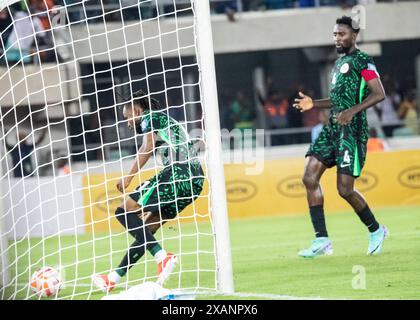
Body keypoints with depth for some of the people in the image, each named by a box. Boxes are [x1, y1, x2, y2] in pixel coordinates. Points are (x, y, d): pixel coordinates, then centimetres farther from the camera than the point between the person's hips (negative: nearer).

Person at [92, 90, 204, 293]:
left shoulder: (149, 118, 5)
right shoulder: (168, 121, 32)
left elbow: (148, 147, -12)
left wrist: (128, 177, -14)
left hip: (178, 173, -9)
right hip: (195, 181, 9)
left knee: (124, 211, -8)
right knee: (146, 229, 13)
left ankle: (162, 257, -21)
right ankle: (115, 277, 14)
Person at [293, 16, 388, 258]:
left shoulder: (362, 61, -6)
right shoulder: (339, 63, 22)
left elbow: (379, 93, -16)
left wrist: (353, 111, -26)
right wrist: (314, 104, 14)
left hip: (352, 130, -9)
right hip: (332, 129, 9)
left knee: (345, 189, -9)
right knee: (310, 178, -4)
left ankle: (376, 231, 15)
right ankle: (322, 240, -2)